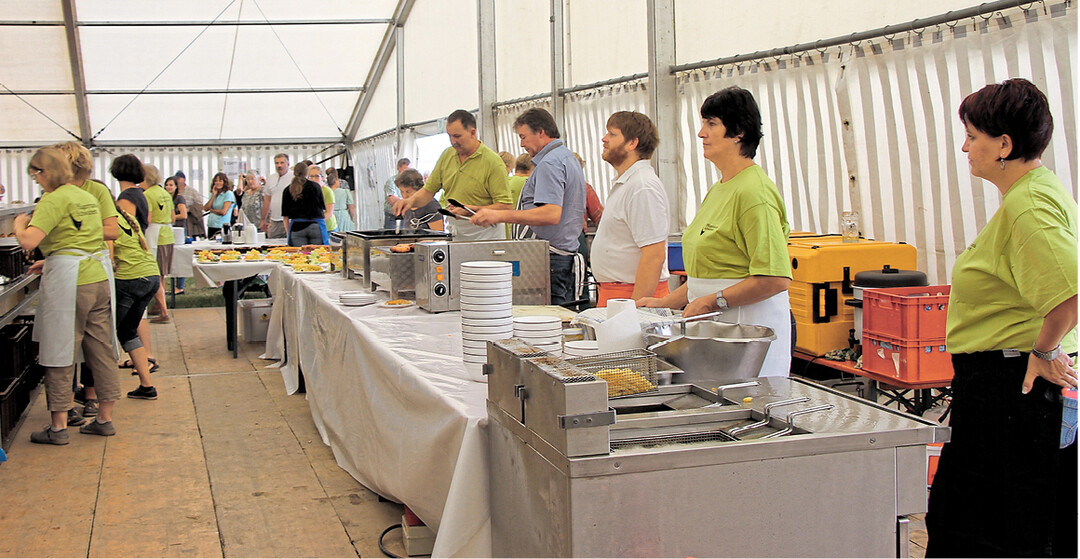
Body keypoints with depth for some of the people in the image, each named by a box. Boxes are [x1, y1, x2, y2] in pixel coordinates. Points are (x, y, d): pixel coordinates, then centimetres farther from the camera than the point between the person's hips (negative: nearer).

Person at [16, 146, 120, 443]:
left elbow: (28, 241, -19)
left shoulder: (53, 201, -9)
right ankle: (105, 419, 18)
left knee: (59, 352, 1)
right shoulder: (87, 196, 15)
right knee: (101, 348, 11)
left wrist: (19, 224, 1)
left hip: (69, 282, -8)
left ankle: (59, 427, 7)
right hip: (100, 275, 8)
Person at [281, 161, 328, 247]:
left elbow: (285, 216, 9)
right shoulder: (315, 186, 3)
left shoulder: (288, 190, 7)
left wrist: (288, 233, 18)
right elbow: (323, 208, 11)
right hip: (316, 226, -1)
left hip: (296, 228, 1)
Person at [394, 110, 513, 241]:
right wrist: (412, 200, -6)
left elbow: (505, 206, -16)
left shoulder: (492, 161, -12)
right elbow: (429, 189, 14)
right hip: (456, 234, 5)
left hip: (486, 235, -5)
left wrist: (470, 209, -23)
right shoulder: (447, 155, 8)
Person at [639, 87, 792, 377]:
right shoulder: (717, 190, 16)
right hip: (715, 327, 9)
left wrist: (714, 301, -17)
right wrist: (666, 302, 16)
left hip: (750, 326, -9)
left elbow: (776, 279, -22)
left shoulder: (754, 192, -15)